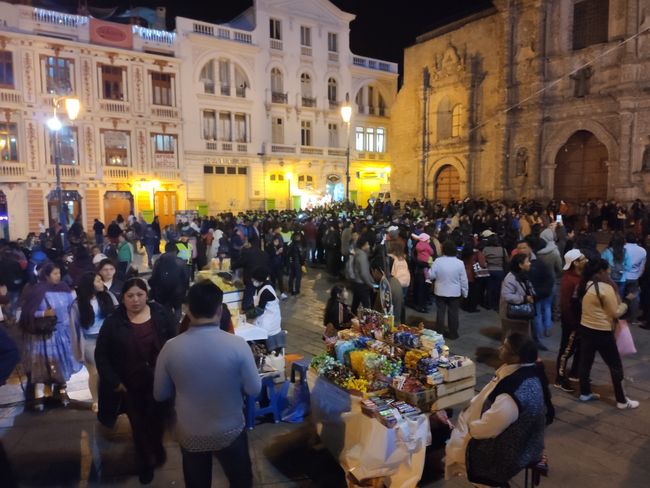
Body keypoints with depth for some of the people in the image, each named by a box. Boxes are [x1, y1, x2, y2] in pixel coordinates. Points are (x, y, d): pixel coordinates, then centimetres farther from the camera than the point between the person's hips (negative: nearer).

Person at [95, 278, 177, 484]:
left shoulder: (161, 314, -9)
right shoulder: (113, 322, -10)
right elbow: (101, 355, -5)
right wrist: (114, 381, -9)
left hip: (160, 381, 0)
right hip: (131, 386, 0)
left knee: (157, 420, 21)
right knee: (139, 425, 16)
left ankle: (157, 449, 49)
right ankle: (145, 463, 38)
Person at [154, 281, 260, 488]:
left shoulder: (170, 348, -19)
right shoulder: (237, 344, -24)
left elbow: (160, 394, -5)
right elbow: (254, 389, -12)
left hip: (190, 435, 2)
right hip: (230, 432, -1)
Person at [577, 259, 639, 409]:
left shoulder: (587, 285, 4)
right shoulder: (606, 287, -19)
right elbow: (615, 313, -13)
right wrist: (624, 306, 5)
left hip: (585, 328, 8)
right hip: (602, 332, -8)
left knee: (586, 362, 15)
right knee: (616, 366, 8)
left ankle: (585, 393, 27)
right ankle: (622, 401, 17)